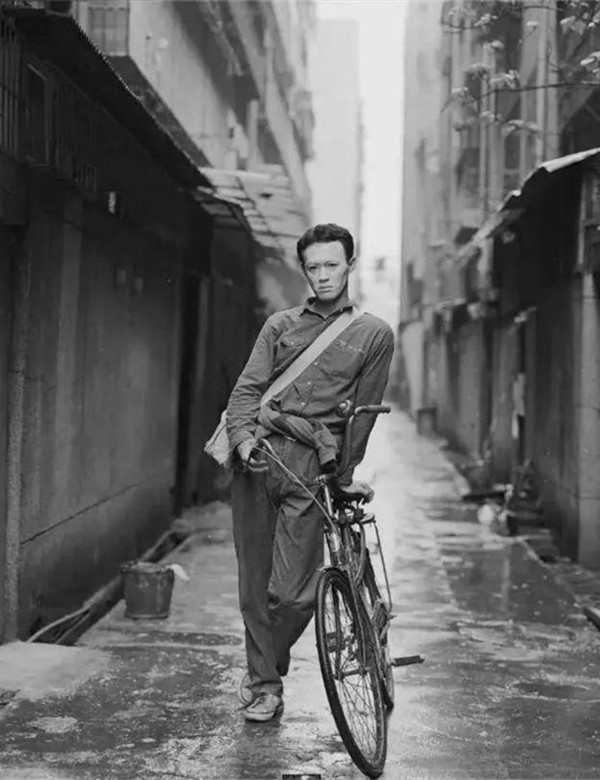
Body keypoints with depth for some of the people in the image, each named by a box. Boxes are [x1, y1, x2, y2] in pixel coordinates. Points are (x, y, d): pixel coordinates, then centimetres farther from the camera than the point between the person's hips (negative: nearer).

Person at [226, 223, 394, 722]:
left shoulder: (374, 335, 11)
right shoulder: (280, 325, 17)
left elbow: (363, 413, 9)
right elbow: (247, 388, 7)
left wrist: (344, 475, 4)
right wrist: (244, 438, -11)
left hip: (312, 467, -2)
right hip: (257, 457, 2)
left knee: (293, 593, -8)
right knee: (254, 585, 4)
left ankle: (264, 675, 18)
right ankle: (265, 685, 18)